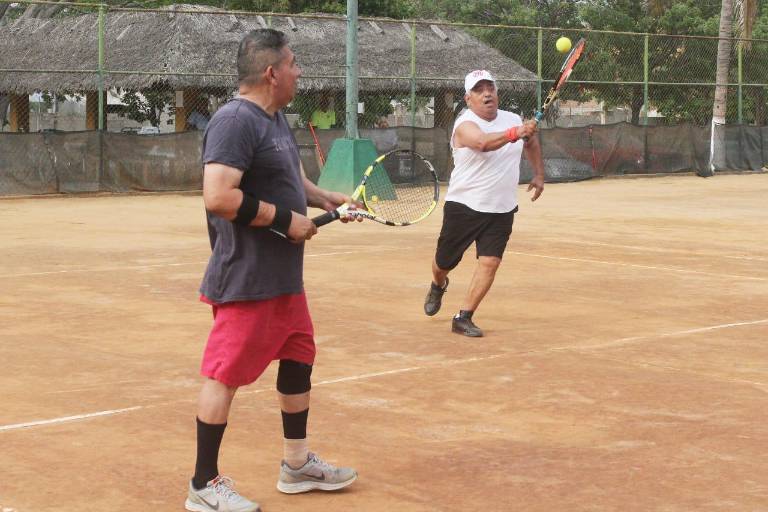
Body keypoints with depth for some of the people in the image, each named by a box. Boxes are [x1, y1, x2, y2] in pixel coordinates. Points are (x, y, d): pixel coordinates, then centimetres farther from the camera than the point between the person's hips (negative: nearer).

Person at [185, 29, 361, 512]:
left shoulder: (276, 118, 12)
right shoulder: (236, 121, -19)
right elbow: (218, 197, -28)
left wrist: (325, 198, 11)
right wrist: (285, 219, -21)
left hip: (285, 277, 10)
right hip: (246, 280, -10)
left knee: (299, 358, 18)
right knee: (226, 375, -2)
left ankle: (297, 463, 33)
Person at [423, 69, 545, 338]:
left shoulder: (513, 120, 3)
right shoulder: (465, 124, -18)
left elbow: (531, 143, 26)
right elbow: (483, 142, -41)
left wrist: (539, 174, 19)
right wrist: (514, 133, -56)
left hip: (502, 210, 4)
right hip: (464, 207, -3)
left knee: (489, 263, -11)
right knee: (444, 262, 11)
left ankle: (463, 318, -3)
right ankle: (438, 286, 47)